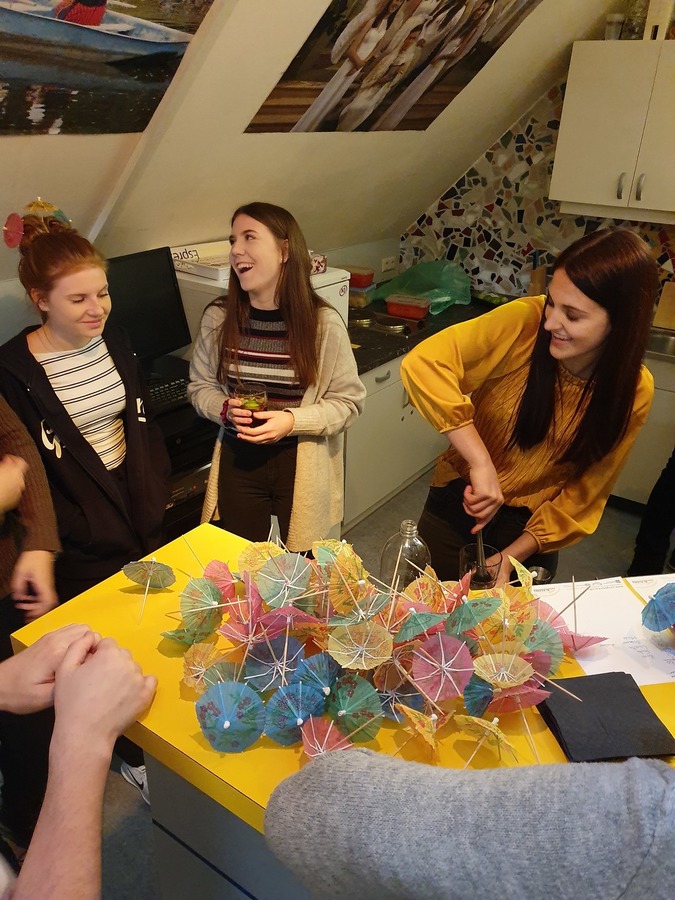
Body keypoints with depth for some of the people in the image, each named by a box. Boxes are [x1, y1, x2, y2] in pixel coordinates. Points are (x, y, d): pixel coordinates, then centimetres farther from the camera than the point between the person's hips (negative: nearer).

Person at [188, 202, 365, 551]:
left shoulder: (324, 323, -12)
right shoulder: (218, 317, -5)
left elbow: (347, 400, -6)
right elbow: (200, 386, 7)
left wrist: (293, 420, -21)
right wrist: (226, 409, -14)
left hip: (302, 467, -1)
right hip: (238, 462, 2)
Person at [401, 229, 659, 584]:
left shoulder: (634, 391, -15)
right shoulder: (524, 322, -23)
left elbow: (584, 495, -9)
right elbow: (423, 363, -35)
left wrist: (511, 558, -18)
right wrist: (481, 463, -37)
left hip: (531, 528, 1)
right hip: (457, 504, -1)